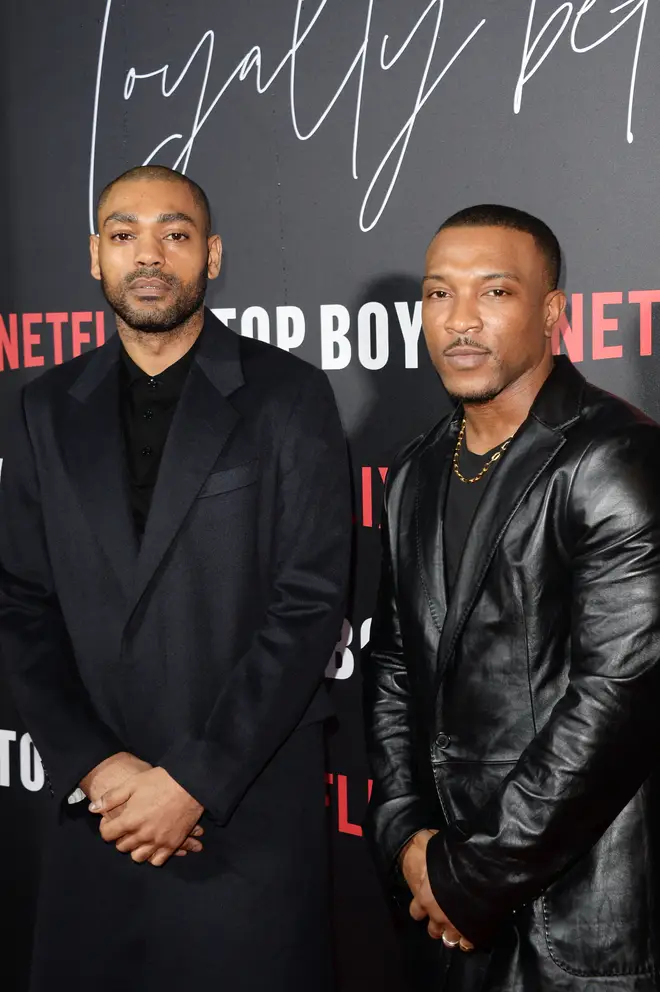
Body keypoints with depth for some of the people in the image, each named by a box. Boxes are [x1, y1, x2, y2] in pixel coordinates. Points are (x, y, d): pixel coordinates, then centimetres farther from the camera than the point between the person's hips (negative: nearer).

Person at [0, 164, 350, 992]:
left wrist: (195, 782, -13)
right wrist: (94, 766, -8)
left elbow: (310, 602, -9)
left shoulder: (288, 396, -4)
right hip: (98, 805, 3)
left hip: (250, 806, -3)